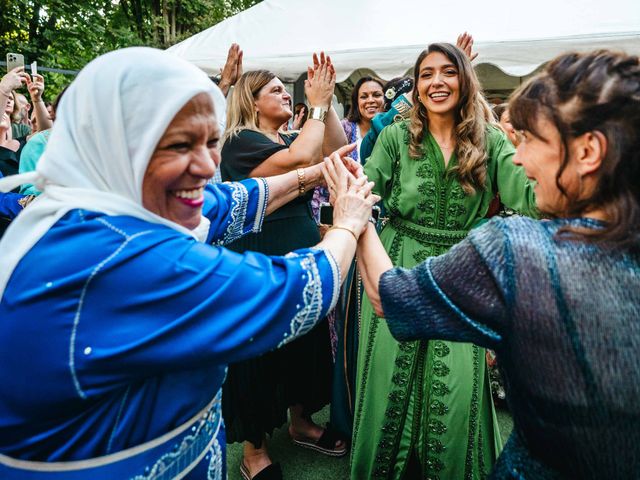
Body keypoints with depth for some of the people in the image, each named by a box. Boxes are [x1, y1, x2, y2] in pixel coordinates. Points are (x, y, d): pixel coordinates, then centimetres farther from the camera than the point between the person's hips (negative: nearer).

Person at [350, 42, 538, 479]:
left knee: (456, 388, 3)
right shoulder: (396, 137, 1)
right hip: (398, 270, 0)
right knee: (393, 381, 10)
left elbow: (528, 198, -10)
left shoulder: (491, 140, 1)